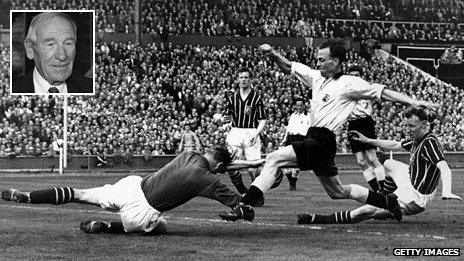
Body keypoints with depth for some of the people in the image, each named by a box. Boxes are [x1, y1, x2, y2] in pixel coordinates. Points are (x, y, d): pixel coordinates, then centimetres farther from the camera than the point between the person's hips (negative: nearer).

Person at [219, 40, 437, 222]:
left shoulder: (349, 84, -6)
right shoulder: (317, 77, 15)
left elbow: (382, 92, -7)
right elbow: (289, 67, 22)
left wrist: (412, 101, -14)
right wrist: (273, 55, 3)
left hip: (322, 142, -9)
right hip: (313, 139, 9)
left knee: (273, 159, -19)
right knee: (337, 192, 20)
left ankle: (245, 206, -23)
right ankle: (387, 201, 30)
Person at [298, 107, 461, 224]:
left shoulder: (429, 143, -24)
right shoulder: (416, 140, 6)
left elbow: (444, 168, -36)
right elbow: (395, 145, 23)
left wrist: (446, 192, -53)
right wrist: (368, 140, 23)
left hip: (415, 199, -10)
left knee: (368, 210, -10)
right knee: (388, 165, 31)